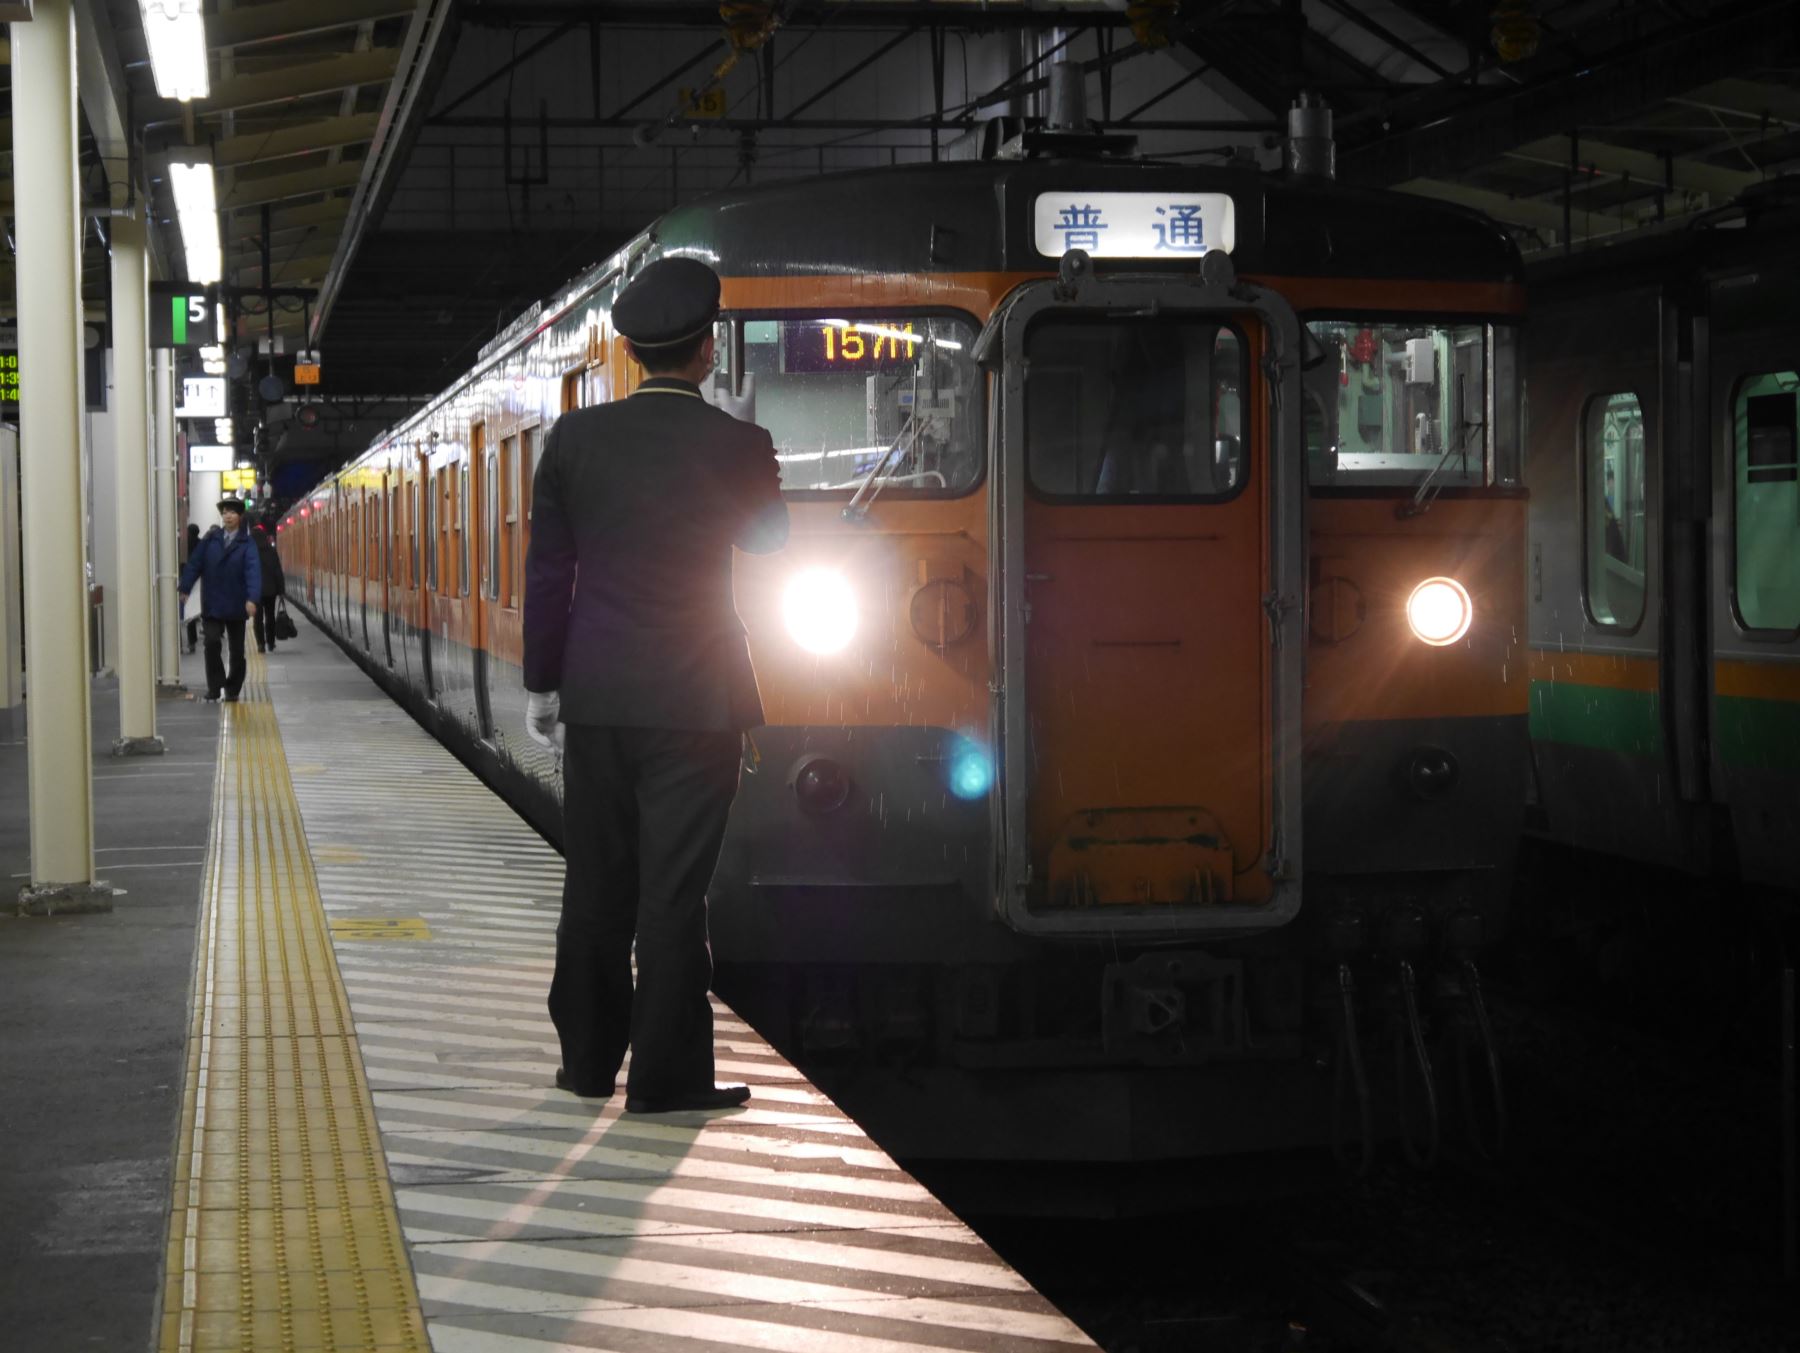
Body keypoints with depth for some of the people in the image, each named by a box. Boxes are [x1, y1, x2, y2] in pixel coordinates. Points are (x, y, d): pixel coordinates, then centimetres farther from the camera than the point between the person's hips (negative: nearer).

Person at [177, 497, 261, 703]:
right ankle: (215, 687, -3)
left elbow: (253, 571, -15)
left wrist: (251, 598, -29)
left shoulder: (246, 544, -4)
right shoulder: (210, 540, 4)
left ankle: (232, 690, 21)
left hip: (236, 606, -1)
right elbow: (195, 564, 2)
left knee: (237, 650, 8)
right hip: (212, 605, 1)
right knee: (212, 643, -12)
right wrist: (184, 588, -8)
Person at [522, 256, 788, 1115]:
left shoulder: (576, 438, -3)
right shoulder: (735, 447, -10)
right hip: (696, 697, -3)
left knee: (594, 883, 13)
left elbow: (547, 572, 2)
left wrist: (542, 684, 10)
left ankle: (587, 1058, 21)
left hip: (595, 696, 3)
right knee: (672, 890, 1)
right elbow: (766, 538, 10)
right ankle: (665, 1075, 4)